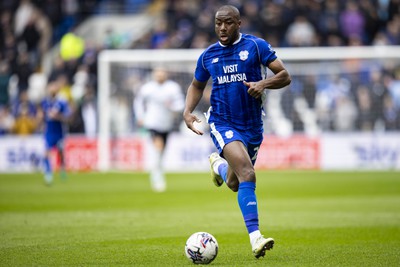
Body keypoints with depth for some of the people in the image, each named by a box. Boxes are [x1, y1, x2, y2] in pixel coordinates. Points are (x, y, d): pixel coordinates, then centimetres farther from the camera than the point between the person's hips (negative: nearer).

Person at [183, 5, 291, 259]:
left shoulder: (256, 46, -3)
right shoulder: (208, 56, 4)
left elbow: (285, 76, -4)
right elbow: (196, 86, 21)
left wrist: (263, 83, -24)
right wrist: (188, 112, 4)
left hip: (252, 125, 2)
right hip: (222, 123, -1)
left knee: (235, 184, 16)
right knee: (248, 175, -25)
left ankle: (218, 164, 53)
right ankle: (255, 238, -26)